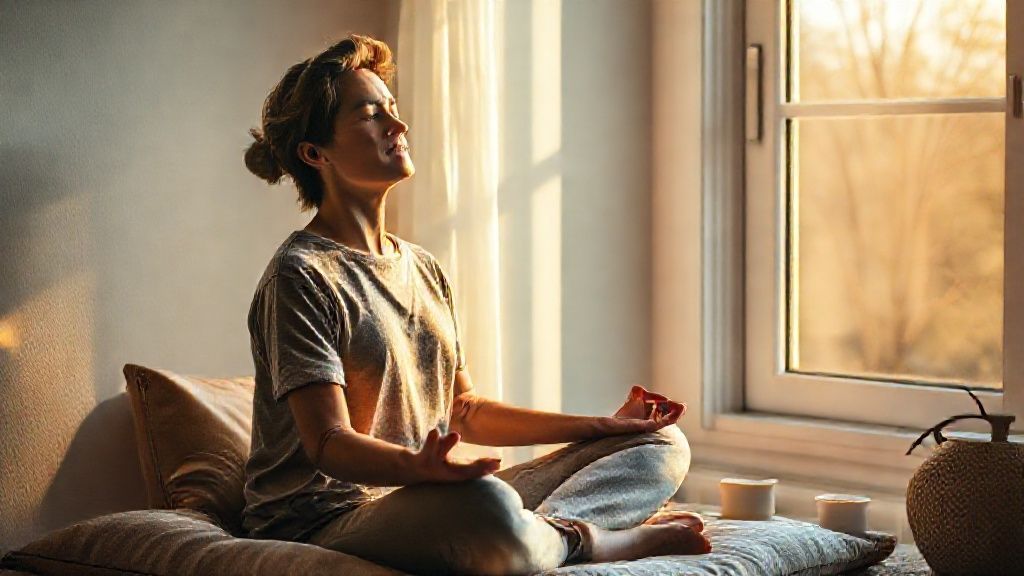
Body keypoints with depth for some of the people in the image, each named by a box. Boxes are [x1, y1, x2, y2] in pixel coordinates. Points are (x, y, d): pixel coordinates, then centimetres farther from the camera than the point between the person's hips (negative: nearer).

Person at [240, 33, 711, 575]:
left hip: (423, 496, 9)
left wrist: (604, 425, 14)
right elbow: (327, 441, -17)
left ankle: (545, 529, -23)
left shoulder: (424, 270, 19)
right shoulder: (300, 277, -9)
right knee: (486, 506, -44)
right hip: (326, 520, -9)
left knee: (663, 445, 4)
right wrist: (419, 465, -38)